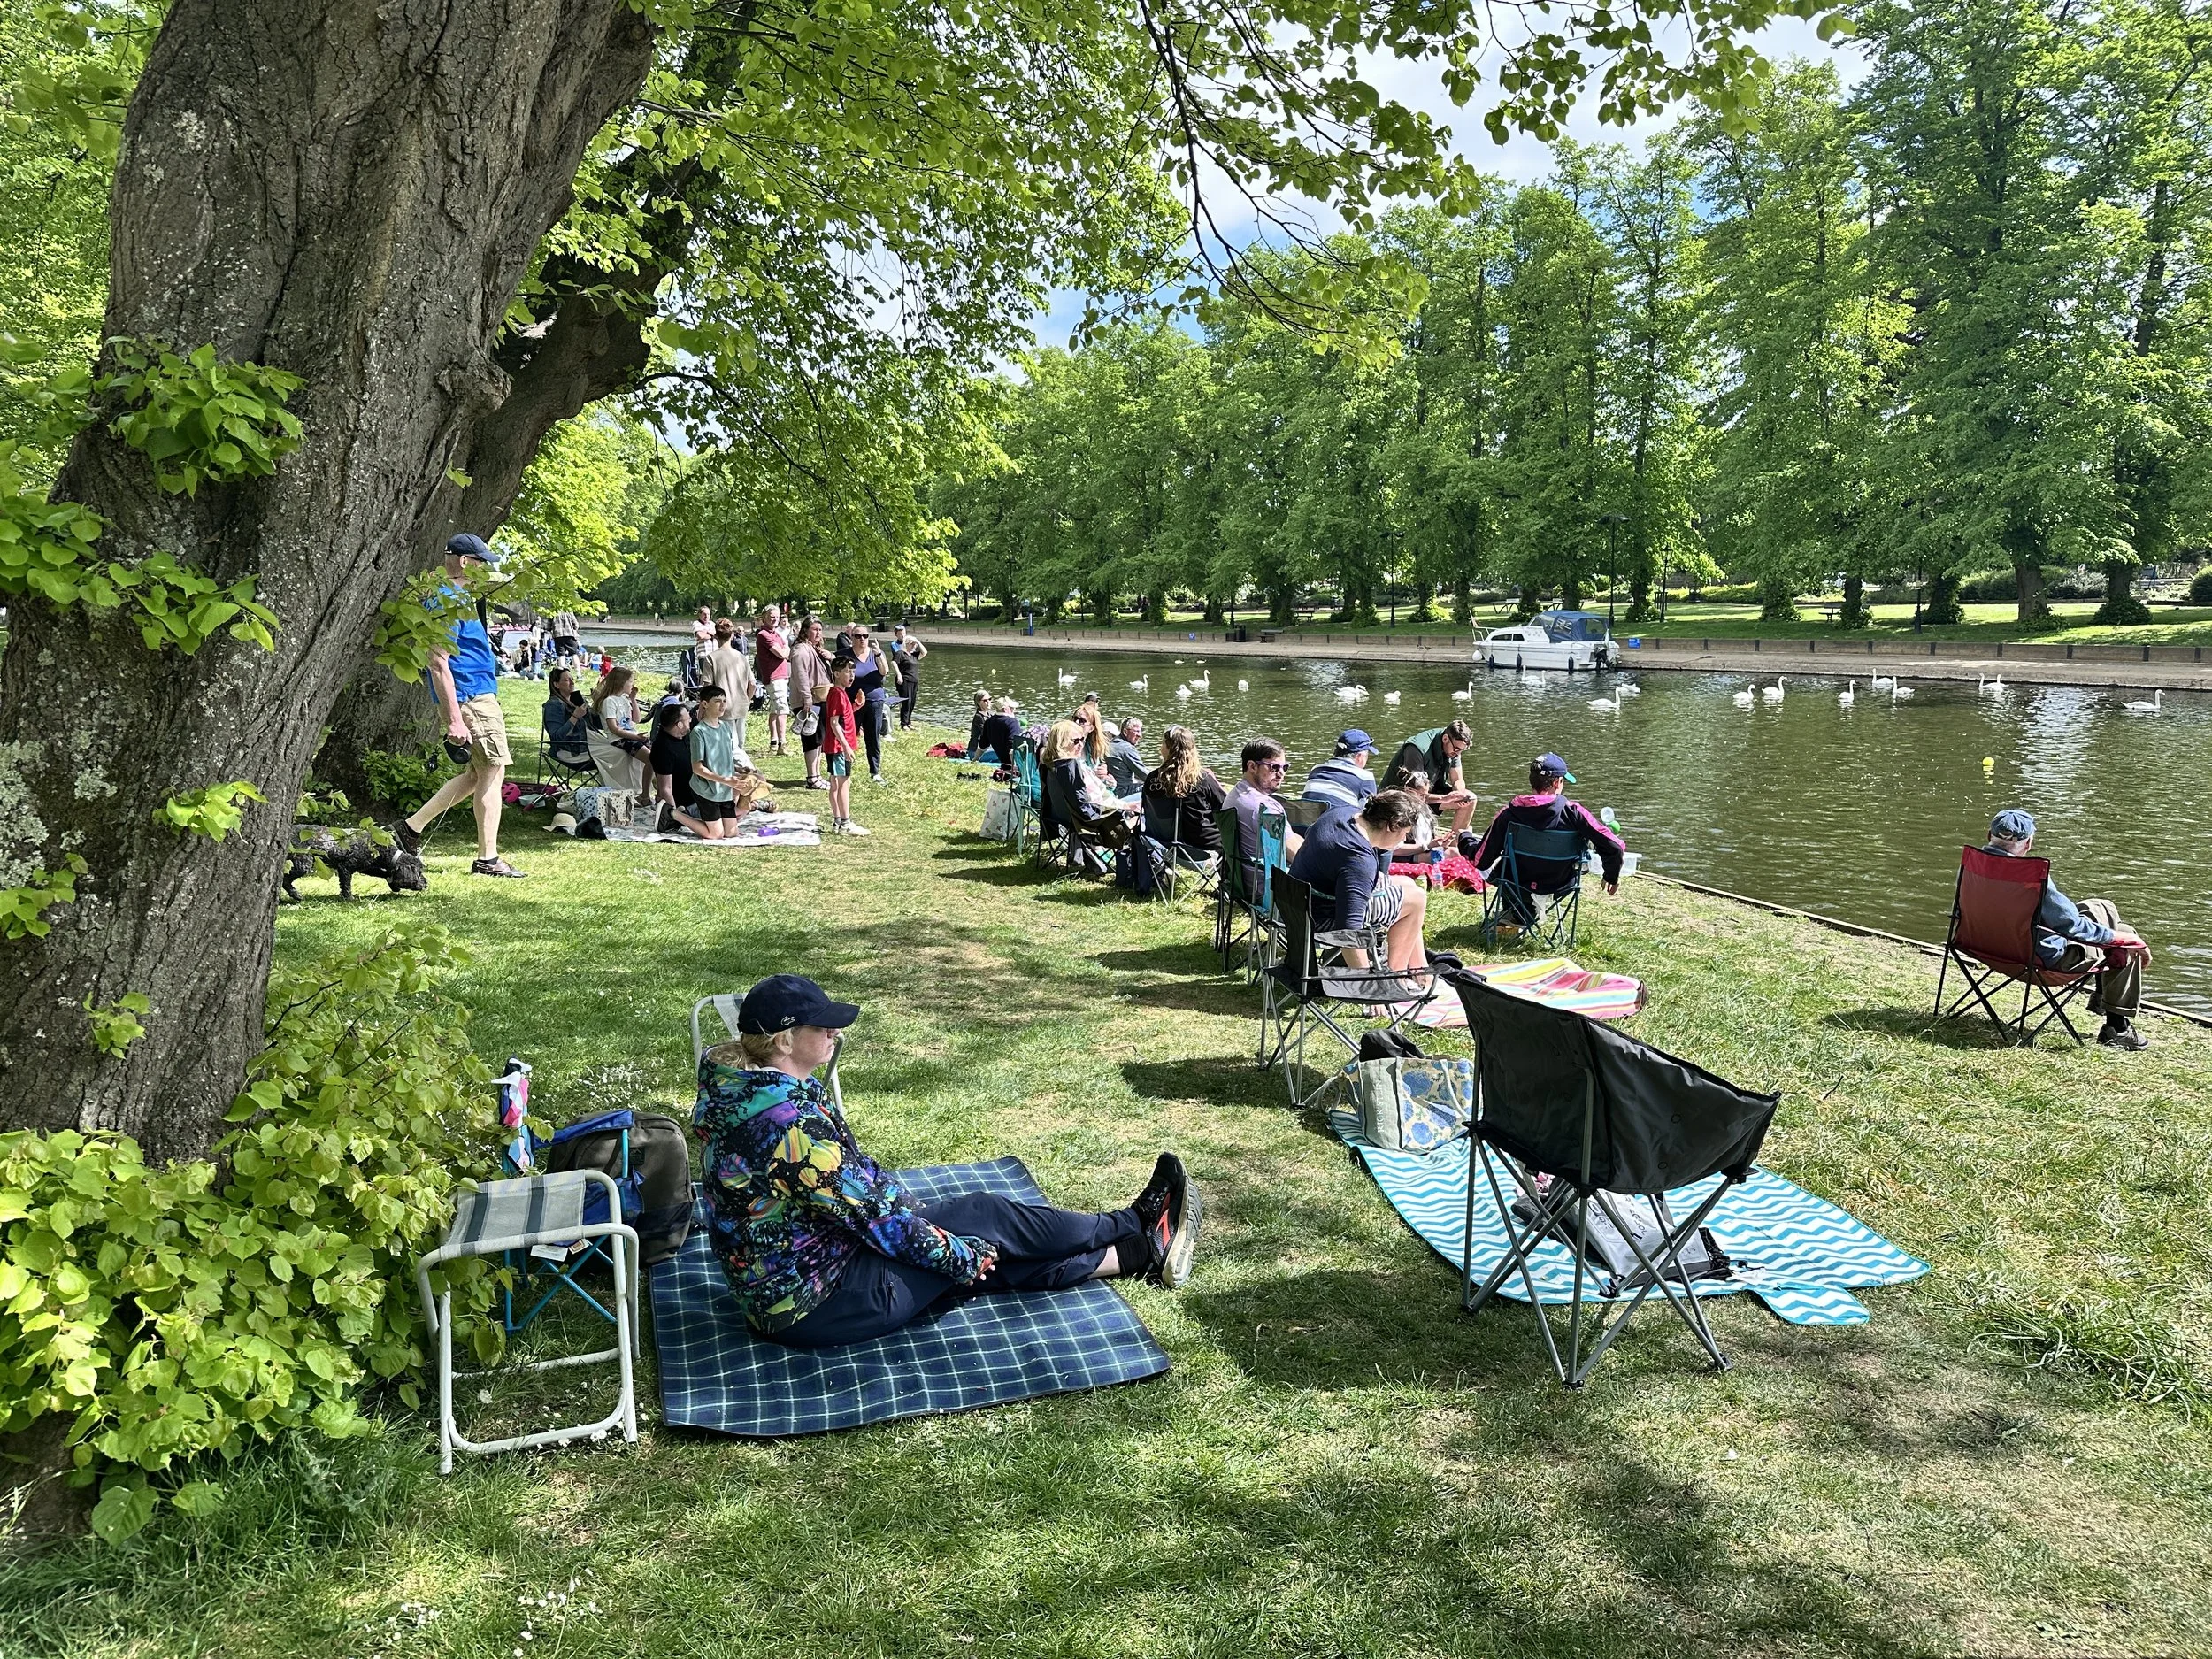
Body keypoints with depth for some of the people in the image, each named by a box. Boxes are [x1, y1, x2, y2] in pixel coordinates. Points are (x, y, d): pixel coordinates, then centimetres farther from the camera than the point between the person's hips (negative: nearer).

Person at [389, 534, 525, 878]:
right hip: (472, 698, -10)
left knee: (477, 773, 15)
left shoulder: (457, 598, 17)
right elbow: (438, 663, -20)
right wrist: (454, 720, -24)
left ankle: (411, 826, 18)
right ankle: (487, 859, 2)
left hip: (479, 697, 10)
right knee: (492, 772, -4)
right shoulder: (448, 601, -15)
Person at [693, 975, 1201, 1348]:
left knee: (998, 1259, 9)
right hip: (817, 1304, -9)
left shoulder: (745, 1087, 1)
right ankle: (1138, 1233, 18)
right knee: (983, 1217, -1)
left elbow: (847, 1172, 13)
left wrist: (906, 1206, 13)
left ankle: (1139, 1253, 20)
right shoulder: (790, 1125, -31)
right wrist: (961, 1255, -10)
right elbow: (872, 1217, -23)